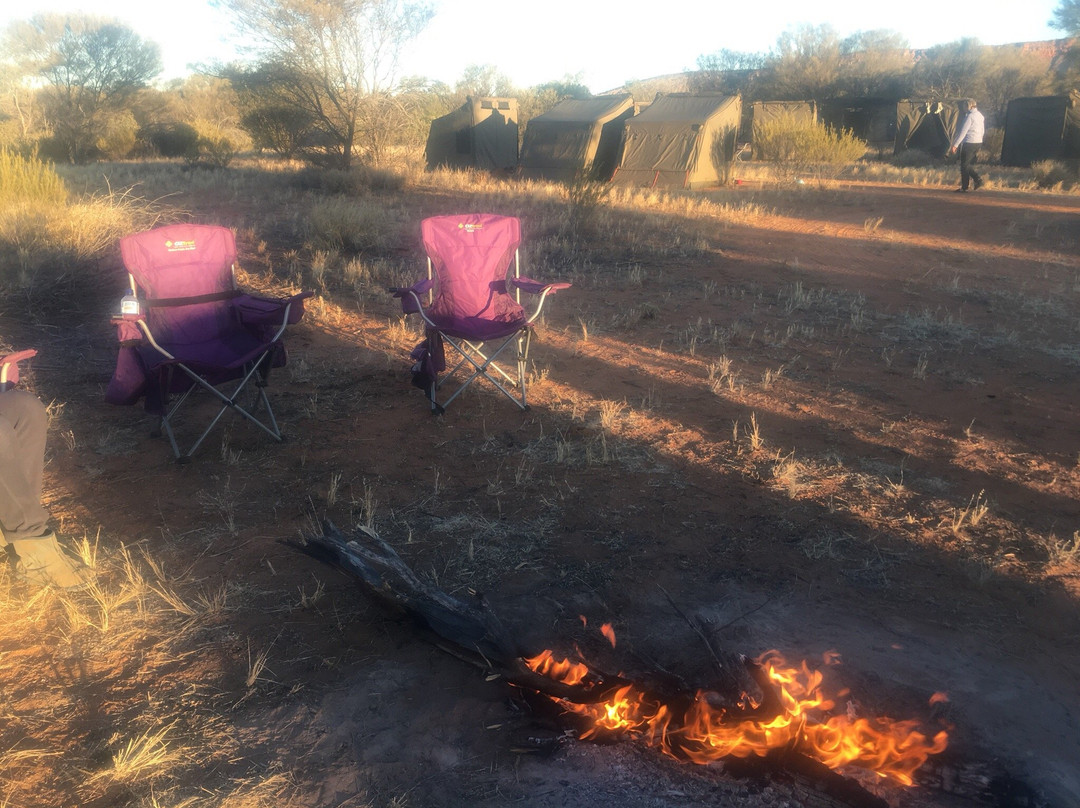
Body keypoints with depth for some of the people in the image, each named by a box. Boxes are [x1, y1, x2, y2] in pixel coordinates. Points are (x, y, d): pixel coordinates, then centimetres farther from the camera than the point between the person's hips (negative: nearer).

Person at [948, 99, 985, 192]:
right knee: (970, 165, 15)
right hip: (978, 142, 8)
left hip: (969, 143, -8)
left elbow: (963, 132, -18)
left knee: (965, 165, -2)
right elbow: (983, 131, 18)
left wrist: (955, 145, -17)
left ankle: (964, 187, -1)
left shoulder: (970, 116, -14)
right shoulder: (980, 116, 13)